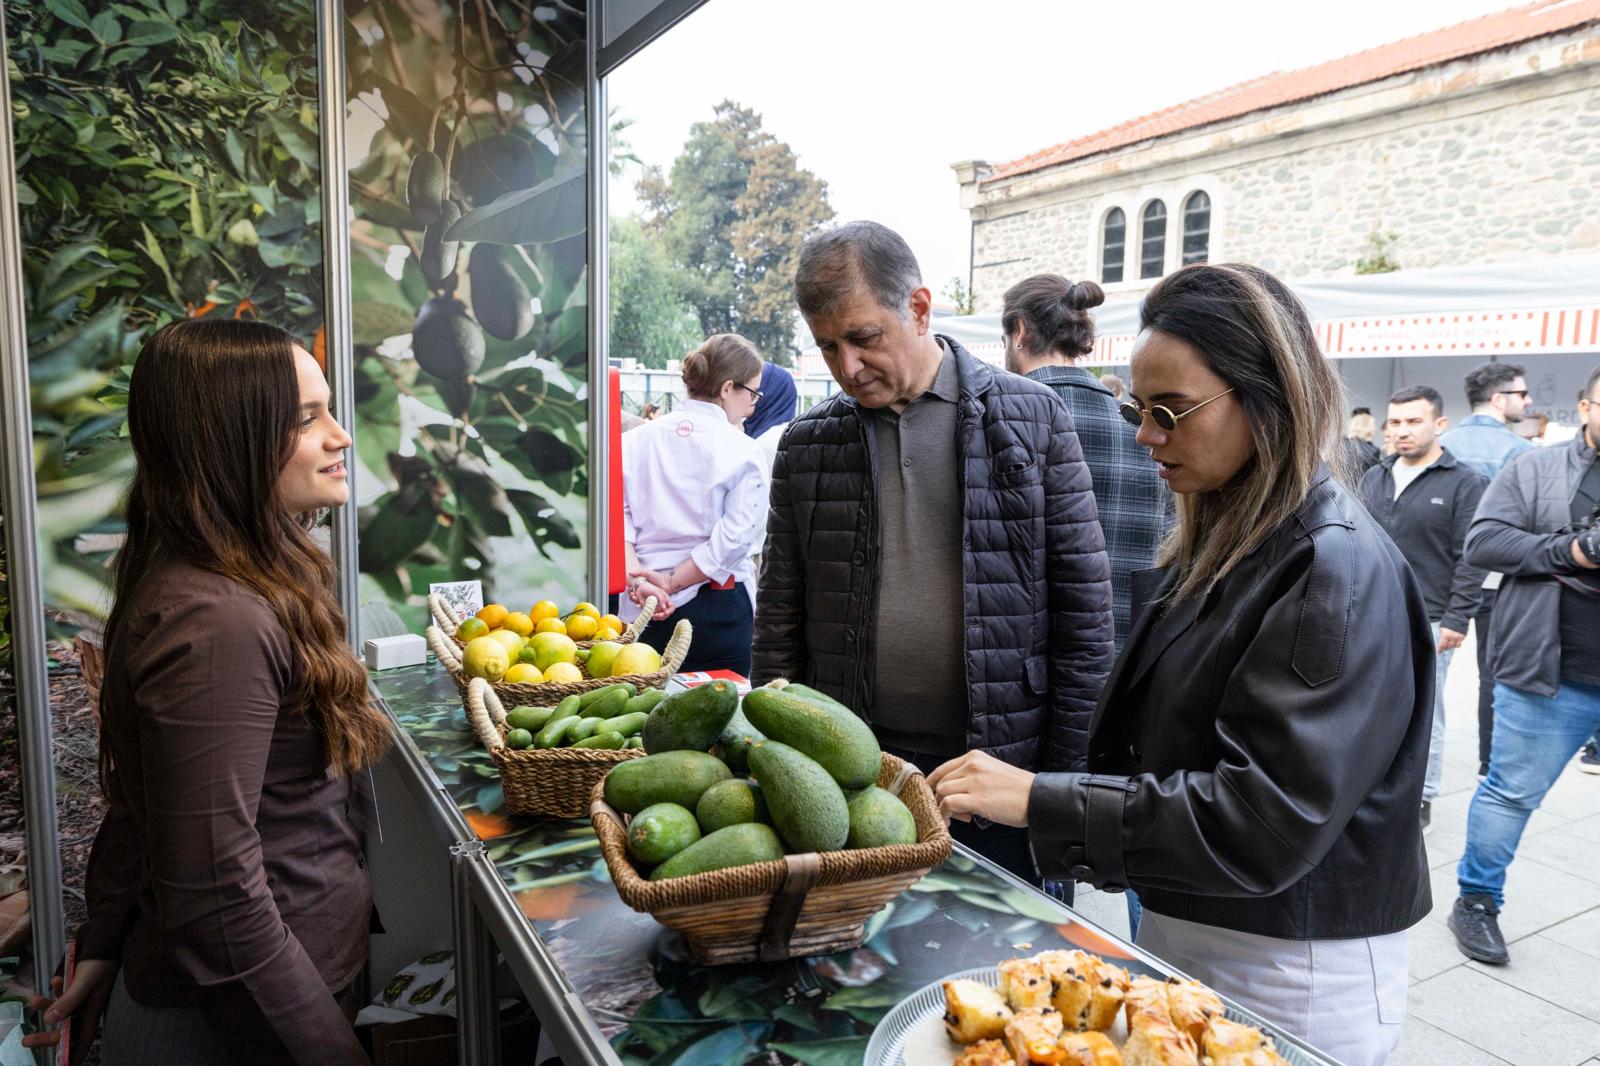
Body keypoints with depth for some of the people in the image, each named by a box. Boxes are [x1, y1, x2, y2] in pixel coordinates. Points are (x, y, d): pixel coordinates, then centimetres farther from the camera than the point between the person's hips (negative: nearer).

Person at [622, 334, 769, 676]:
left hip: (643, 609, 4)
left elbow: (617, 515, -6)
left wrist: (639, 580, -13)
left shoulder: (636, 440, 5)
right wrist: (671, 582, -10)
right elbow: (736, 537, -15)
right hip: (717, 609, -4)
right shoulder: (744, 452, -6)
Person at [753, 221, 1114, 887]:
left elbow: (1084, 612, -1)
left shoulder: (1034, 419, -1)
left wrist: (1067, 778, -2)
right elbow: (779, 625, 8)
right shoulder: (807, 444, 5)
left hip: (1002, 776, -1)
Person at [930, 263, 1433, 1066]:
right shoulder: (1216, 541, 4)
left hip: (1288, 975, -7)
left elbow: (1263, 820, -28)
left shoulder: (1340, 573, -22)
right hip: (1178, 931, 7)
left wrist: (1041, 801, -28)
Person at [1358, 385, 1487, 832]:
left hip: (1427, 622, -5)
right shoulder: (1374, 478, 11)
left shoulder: (1465, 483, -5)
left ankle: (1421, 798, 19)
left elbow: (1470, 558, -8)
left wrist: (1456, 619, -12)